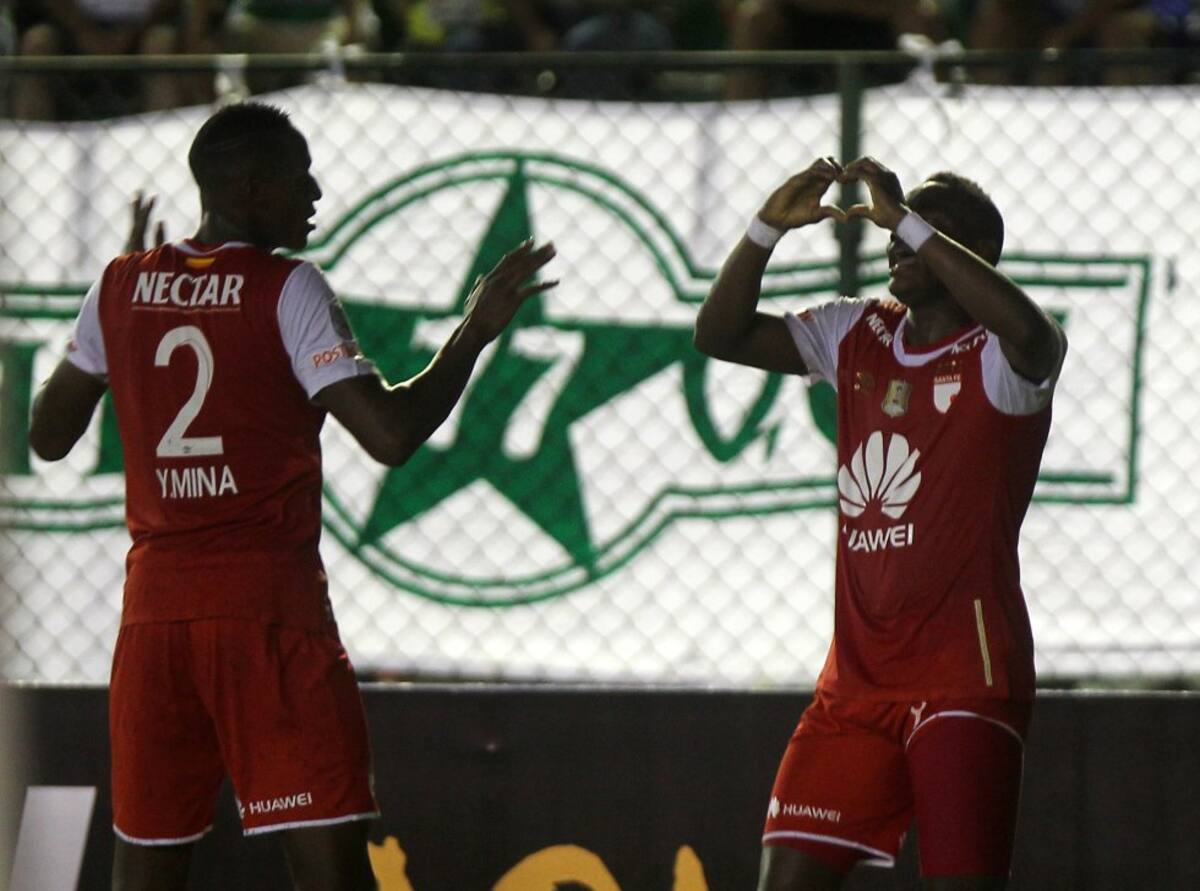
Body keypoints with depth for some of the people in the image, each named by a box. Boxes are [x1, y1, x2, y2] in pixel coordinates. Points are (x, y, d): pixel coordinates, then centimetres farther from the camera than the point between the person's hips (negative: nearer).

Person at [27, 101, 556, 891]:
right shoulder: (287, 290, -7)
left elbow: (48, 436, 18)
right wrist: (476, 332, -1)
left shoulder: (121, 289, 7)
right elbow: (389, 434, -15)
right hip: (270, 601, -5)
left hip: (155, 602, 5)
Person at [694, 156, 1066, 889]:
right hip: (857, 677, 6)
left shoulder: (998, 355, -7)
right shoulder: (860, 338, 13)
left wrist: (908, 220, -27)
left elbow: (1027, 330, -32)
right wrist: (767, 230, -7)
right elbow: (721, 335, 9)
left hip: (966, 676, -6)